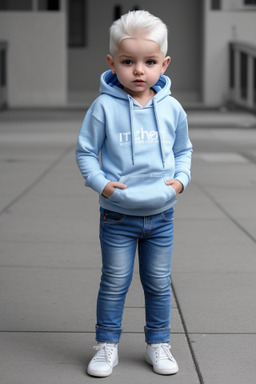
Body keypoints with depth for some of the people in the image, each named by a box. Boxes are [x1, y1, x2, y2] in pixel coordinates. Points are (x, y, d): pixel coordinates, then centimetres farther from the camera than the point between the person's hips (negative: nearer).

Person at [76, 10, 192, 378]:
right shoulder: (104, 107, -10)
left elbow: (183, 149, 14)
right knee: (115, 283, 7)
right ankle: (107, 346, 21)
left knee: (159, 284, 13)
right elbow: (85, 151, -2)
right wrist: (100, 182, -15)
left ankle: (158, 344, 28)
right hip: (118, 215, -2)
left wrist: (181, 179, -3)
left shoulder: (172, 108, -1)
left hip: (161, 215, 3)